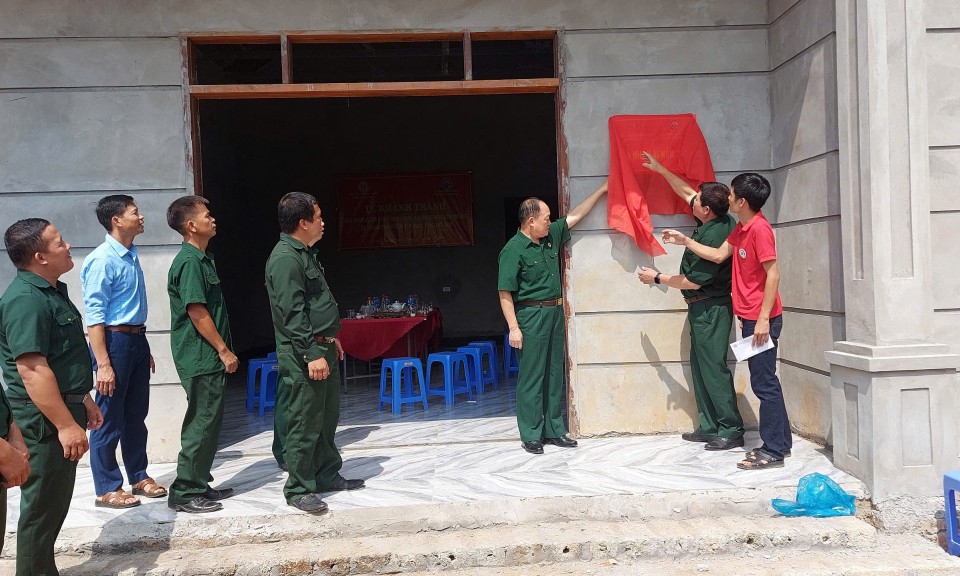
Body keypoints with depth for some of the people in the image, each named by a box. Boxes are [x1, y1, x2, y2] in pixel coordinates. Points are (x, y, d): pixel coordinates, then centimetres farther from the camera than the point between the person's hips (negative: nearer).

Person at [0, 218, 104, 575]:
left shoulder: (51, 291, 12)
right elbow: (33, 371, -27)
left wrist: (83, 401, 23)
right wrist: (65, 424, -26)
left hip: (61, 411, 10)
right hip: (45, 421, -10)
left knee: (54, 504, 19)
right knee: (43, 506, 1)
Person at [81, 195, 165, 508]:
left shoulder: (131, 256, 10)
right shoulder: (102, 260, -16)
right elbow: (94, 315, -20)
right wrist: (103, 364, -23)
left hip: (137, 340, 9)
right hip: (114, 341, -9)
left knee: (136, 415, 17)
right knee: (109, 420, 2)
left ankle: (139, 477, 30)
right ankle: (107, 489, 13)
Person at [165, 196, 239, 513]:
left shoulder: (203, 259, 15)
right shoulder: (189, 262, -16)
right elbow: (197, 312, -20)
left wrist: (223, 350, 19)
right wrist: (224, 350, -16)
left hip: (209, 357, 10)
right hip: (200, 358, -10)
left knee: (210, 421, 15)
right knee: (202, 423, -4)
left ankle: (199, 484, 24)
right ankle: (184, 493, 5)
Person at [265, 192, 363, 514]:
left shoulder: (305, 254, 16)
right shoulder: (285, 258, -16)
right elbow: (292, 313, -22)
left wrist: (331, 339, 26)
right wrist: (312, 354, -24)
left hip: (323, 348, 10)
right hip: (303, 355, -10)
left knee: (328, 418, 17)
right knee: (305, 424, -3)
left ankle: (328, 475, 29)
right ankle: (298, 489, 7)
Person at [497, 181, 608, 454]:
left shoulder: (551, 237, 9)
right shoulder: (514, 250, -13)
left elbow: (575, 216, 20)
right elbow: (505, 293, -14)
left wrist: (602, 189, 21)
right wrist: (513, 327, -19)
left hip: (555, 313, 8)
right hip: (531, 316, -8)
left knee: (555, 374, 12)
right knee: (531, 377, -2)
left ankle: (554, 430, 20)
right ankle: (531, 435, 6)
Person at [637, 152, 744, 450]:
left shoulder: (712, 236, -23)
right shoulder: (721, 221, 5)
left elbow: (693, 281, -18)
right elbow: (685, 191, 20)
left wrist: (657, 278, -5)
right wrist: (660, 169, 24)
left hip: (710, 309, -10)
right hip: (703, 308, 10)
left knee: (713, 368, -7)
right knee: (700, 367, 12)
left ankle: (732, 430, 0)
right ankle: (709, 427, 17)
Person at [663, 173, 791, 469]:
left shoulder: (759, 228, -17)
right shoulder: (741, 228, 13)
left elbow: (773, 274, -20)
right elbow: (719, 255, 20)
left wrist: (763, 319, -22)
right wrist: (685, 241, 18)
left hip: (762, 319, -10)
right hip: (750, 316, 10)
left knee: (764, 383, -4)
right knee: (765, 381, 15)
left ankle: (773, 451, 4)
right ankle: (780, 441, 25)